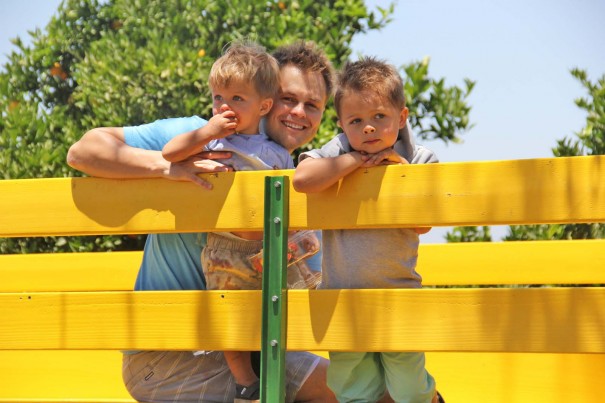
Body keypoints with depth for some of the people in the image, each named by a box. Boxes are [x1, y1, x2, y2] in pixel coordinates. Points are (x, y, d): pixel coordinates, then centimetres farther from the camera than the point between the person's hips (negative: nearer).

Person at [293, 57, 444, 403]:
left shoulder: (419, 160, -2)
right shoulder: (337, 153, -4)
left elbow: (422, 223, -9)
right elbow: (301, 179, -24)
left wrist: (402, 171, -15)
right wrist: (354, 160, -19)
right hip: (343, 297, 0)